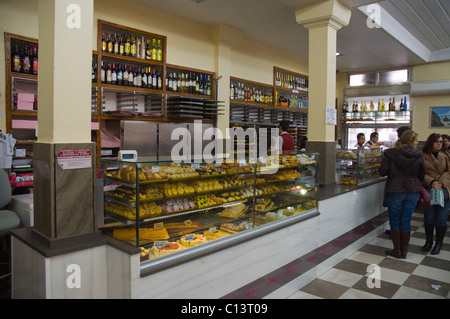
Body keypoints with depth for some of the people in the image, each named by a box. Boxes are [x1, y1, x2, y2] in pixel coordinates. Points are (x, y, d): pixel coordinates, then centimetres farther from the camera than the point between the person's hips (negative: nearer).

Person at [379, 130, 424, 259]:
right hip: (413, 191, 2)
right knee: (406, 221, 13)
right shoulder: (419, 155, -3)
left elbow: (382, 172, -10)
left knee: (394, 221, 10)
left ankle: (397, 250, 15)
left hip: (395, 191, -2)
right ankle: (404, 250, 21)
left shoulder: (390, 153, -8)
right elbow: (422, 175, 2)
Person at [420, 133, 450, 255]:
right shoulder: (422, 156, 1)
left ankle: (438, 244, 19)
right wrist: (431, 182, -20)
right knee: (428, 217, 6)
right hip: (429, 191, -2)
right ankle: (428, 241, 24)